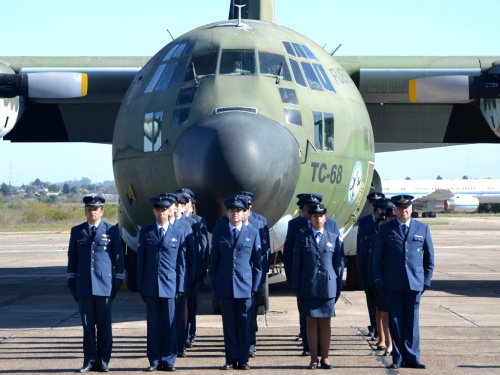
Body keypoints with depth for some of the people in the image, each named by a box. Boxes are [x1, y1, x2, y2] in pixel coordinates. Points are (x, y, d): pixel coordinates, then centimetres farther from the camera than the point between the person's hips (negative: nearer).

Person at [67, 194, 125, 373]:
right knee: (88, 326, 5)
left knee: (104, 326, 2)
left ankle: (103, 362, 9)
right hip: (84, 286, 2)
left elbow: (118, 257, 4)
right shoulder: (77, 231, 9)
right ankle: (89, 361, 11)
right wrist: (71, 282, 7)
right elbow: (72, 258, 11)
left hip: (105, 285, -2)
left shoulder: (111, 231, 3)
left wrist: (118, 282, 0)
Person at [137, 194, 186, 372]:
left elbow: (181, 264, 6)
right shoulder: (146, 232, 7)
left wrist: (180, 287, 1)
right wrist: (140, 286, 4)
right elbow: (141, 260, 8)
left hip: (170, 286, 0)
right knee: (153, 325, 3)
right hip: (151, 287, 1)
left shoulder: (178, 234, 6)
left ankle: (168, 361, 9)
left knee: (169, 325, 2)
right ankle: (154, 361, 10)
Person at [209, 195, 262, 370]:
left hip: (245, 285, -1)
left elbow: (257, 262, 5)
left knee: (244, 323, 3)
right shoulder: (219, 232, 6)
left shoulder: (253, 233, 4)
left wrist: (255, 286, 0)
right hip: (225, 286, 1)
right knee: (229, 324, 5)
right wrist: (214, 284, 3)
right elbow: (214, 260, 8)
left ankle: (243, 360, 9)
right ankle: (231, 359, 11)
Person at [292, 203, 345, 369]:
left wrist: (338, 286, 3)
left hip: (328, 287, 0)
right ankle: (314, 358, 6)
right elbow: (297, 263, 6)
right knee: (312, 322, 1)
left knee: (325, 322, 4)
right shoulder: (302, 238, 6)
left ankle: (325, 357, 9)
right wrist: (296, 286, 2)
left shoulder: (335, 238, 7)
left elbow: (339, 263, 8)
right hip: (309, 287, 0)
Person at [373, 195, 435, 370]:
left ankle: (412, 358, 8)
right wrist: (380, 282, -1)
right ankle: (398, 358, 9)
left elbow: (429, 257, 11)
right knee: (395, 321, 3)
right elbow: (377, 257, 5)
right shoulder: (386, 229, 4)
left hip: (415, 283, 1)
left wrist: (427, 280, 4)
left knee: (412, 321, 3)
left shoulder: (422, 228, 7)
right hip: (393, 284, 0)